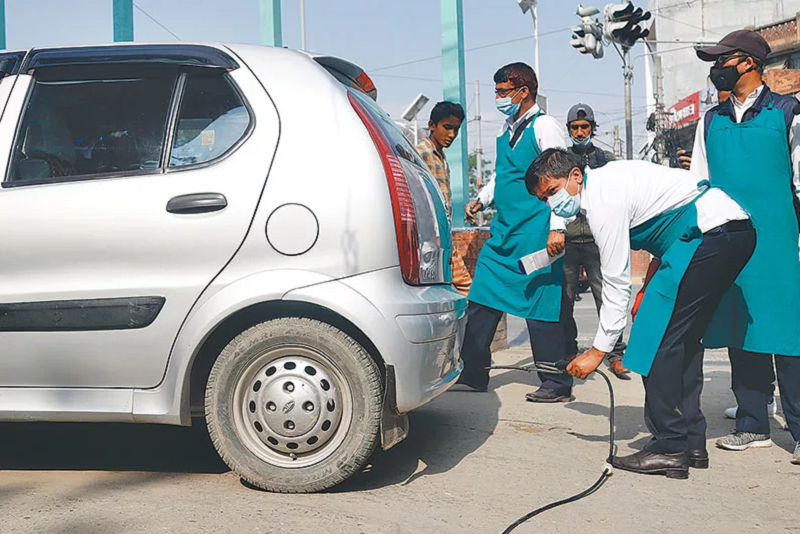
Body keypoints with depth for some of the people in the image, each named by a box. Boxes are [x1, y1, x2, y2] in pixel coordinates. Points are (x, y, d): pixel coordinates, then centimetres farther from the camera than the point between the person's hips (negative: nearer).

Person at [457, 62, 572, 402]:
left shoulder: (544, 127, -8)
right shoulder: (506, 130, 17)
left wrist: (557, 228, -19)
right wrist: (481, 199, 14)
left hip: (536, 235, -8)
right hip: (504, 231, 8)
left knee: (542, 308, -3)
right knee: (481, 298, 7)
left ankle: (557, 385, 7)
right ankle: (472, 372, 16)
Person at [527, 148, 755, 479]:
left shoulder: (602, 199, -14)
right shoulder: (606, 178, 16)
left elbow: (616, 282, -13)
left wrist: (598, 351, -7)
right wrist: (650, 285, 17)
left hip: (711, 232, -11)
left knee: (660, 338, -10)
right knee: (683, 337, 12)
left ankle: (669, 449, -9)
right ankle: (692, 443, 15)